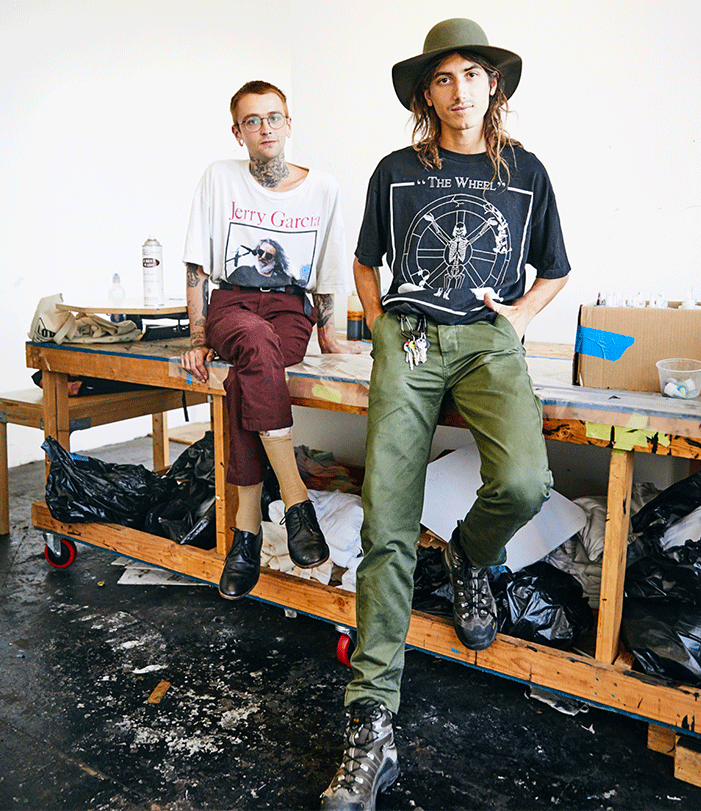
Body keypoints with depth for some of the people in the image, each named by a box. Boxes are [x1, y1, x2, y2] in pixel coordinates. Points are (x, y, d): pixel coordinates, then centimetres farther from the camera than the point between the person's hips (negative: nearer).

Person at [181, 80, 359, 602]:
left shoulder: (322, 188, 6)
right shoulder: (220, 178, 4)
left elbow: (327, 275, 13)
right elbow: (198, 267, 3)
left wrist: (328, 336, 9)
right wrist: (199, 338, -4)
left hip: (292, 307, 0)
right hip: (232, 303, 0)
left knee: (245, 378, -34)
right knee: (258, 346, -39)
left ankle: (248, 528, -25)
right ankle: (296, 501, -35)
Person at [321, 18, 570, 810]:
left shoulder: (525, 171, 16)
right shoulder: (398, 171, 15)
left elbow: (554, 271, 23)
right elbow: (366, 260, 24)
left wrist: (519, 313, 5)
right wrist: (379, 326, 9)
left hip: (488, 342, 1)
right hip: (407, 340, 0)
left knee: (523, 482, -30)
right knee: (388, 527, -15)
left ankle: (469, 558, 8)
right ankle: (371, 726, -9)